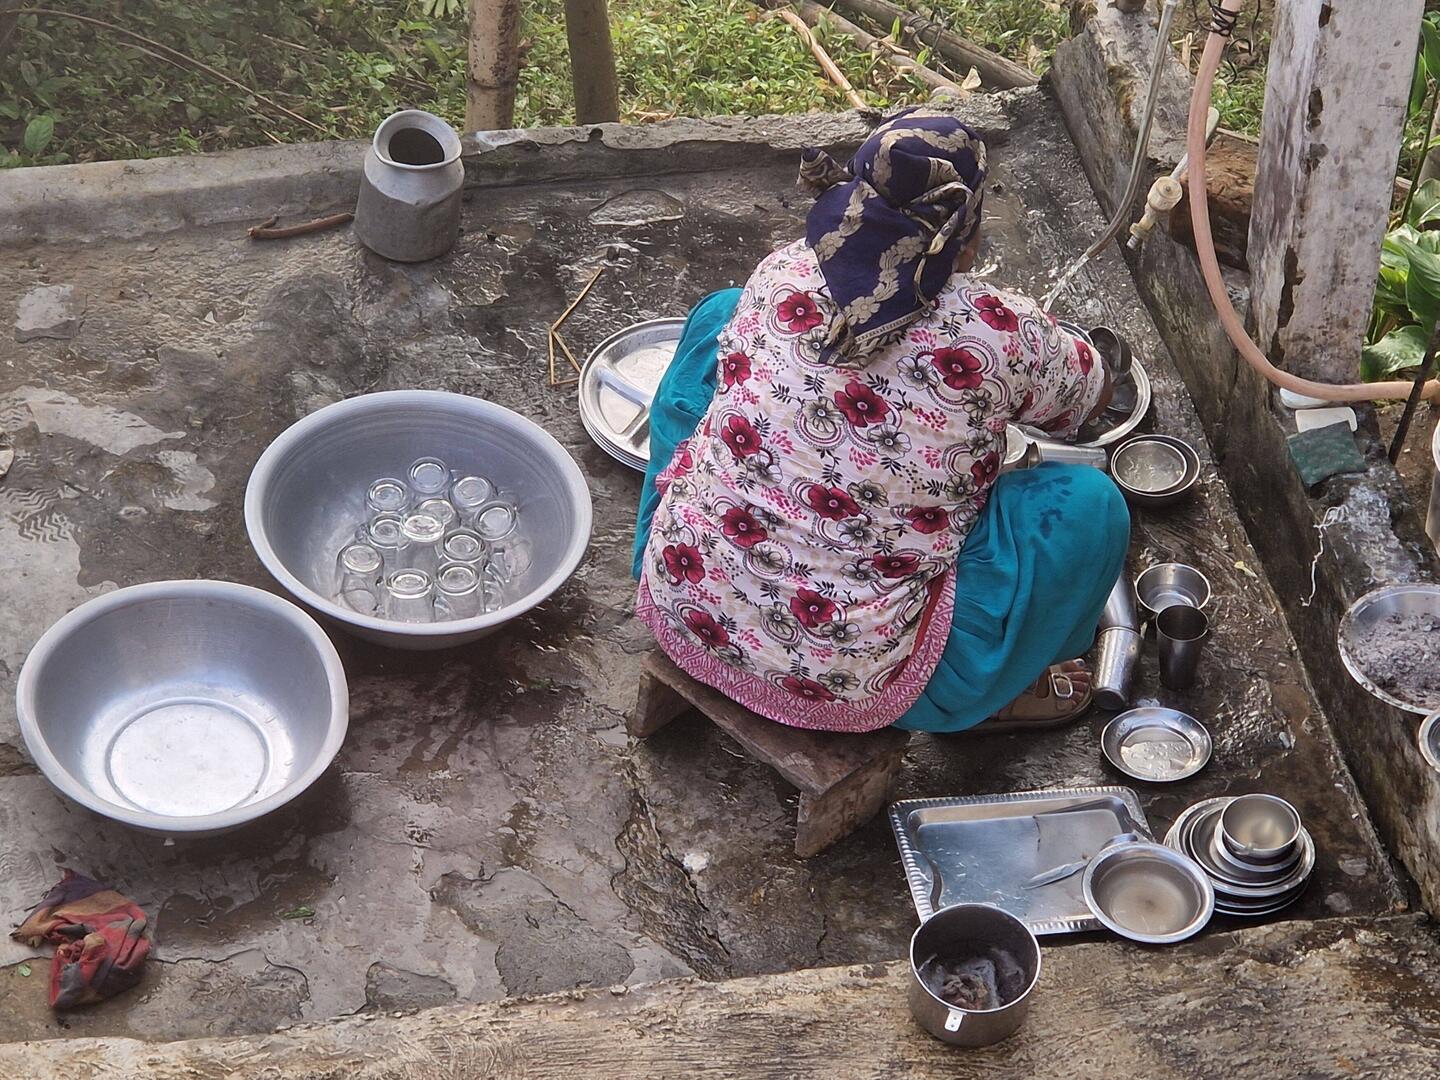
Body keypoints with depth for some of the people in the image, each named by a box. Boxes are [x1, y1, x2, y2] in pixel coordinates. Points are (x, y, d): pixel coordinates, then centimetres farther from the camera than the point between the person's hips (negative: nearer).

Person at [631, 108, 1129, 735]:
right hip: (846, 685, -4)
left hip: (681, 611, 5)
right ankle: (982, 698, 21)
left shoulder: (781, 273, -6)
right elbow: (1089, 400, 7)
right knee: (1089, 504, 1)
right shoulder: (999, 335, -17)